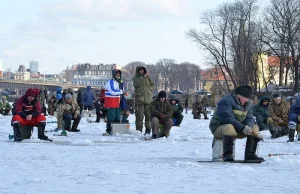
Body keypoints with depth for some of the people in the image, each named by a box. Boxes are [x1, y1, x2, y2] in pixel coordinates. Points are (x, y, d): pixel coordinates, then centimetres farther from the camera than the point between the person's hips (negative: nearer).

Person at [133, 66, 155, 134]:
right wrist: (143, 77, -20)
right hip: (139, 99, -2)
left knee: (148, 115, 1)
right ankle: (139, 129, -2)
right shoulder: (135, 78, 5)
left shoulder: (147, 77, 12)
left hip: (148, 99, 2)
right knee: (139, 116, -5)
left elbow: (152, 85, 16)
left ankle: (148, 129, 8)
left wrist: (149, 90, 0)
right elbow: (137, 83, -16)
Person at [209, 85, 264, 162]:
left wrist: (248, 126, -24)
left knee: (255, 128, -5)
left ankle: (250, 155, -2)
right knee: (229, 128, -40)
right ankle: (227, 155, -31)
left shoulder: (247, 103, 7)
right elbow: (228, 119, -29)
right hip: (218, 128, -8)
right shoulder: (226, 101, -20)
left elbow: (249, 118, 0)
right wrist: (242, 128, -36)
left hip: (237, 129, 8)